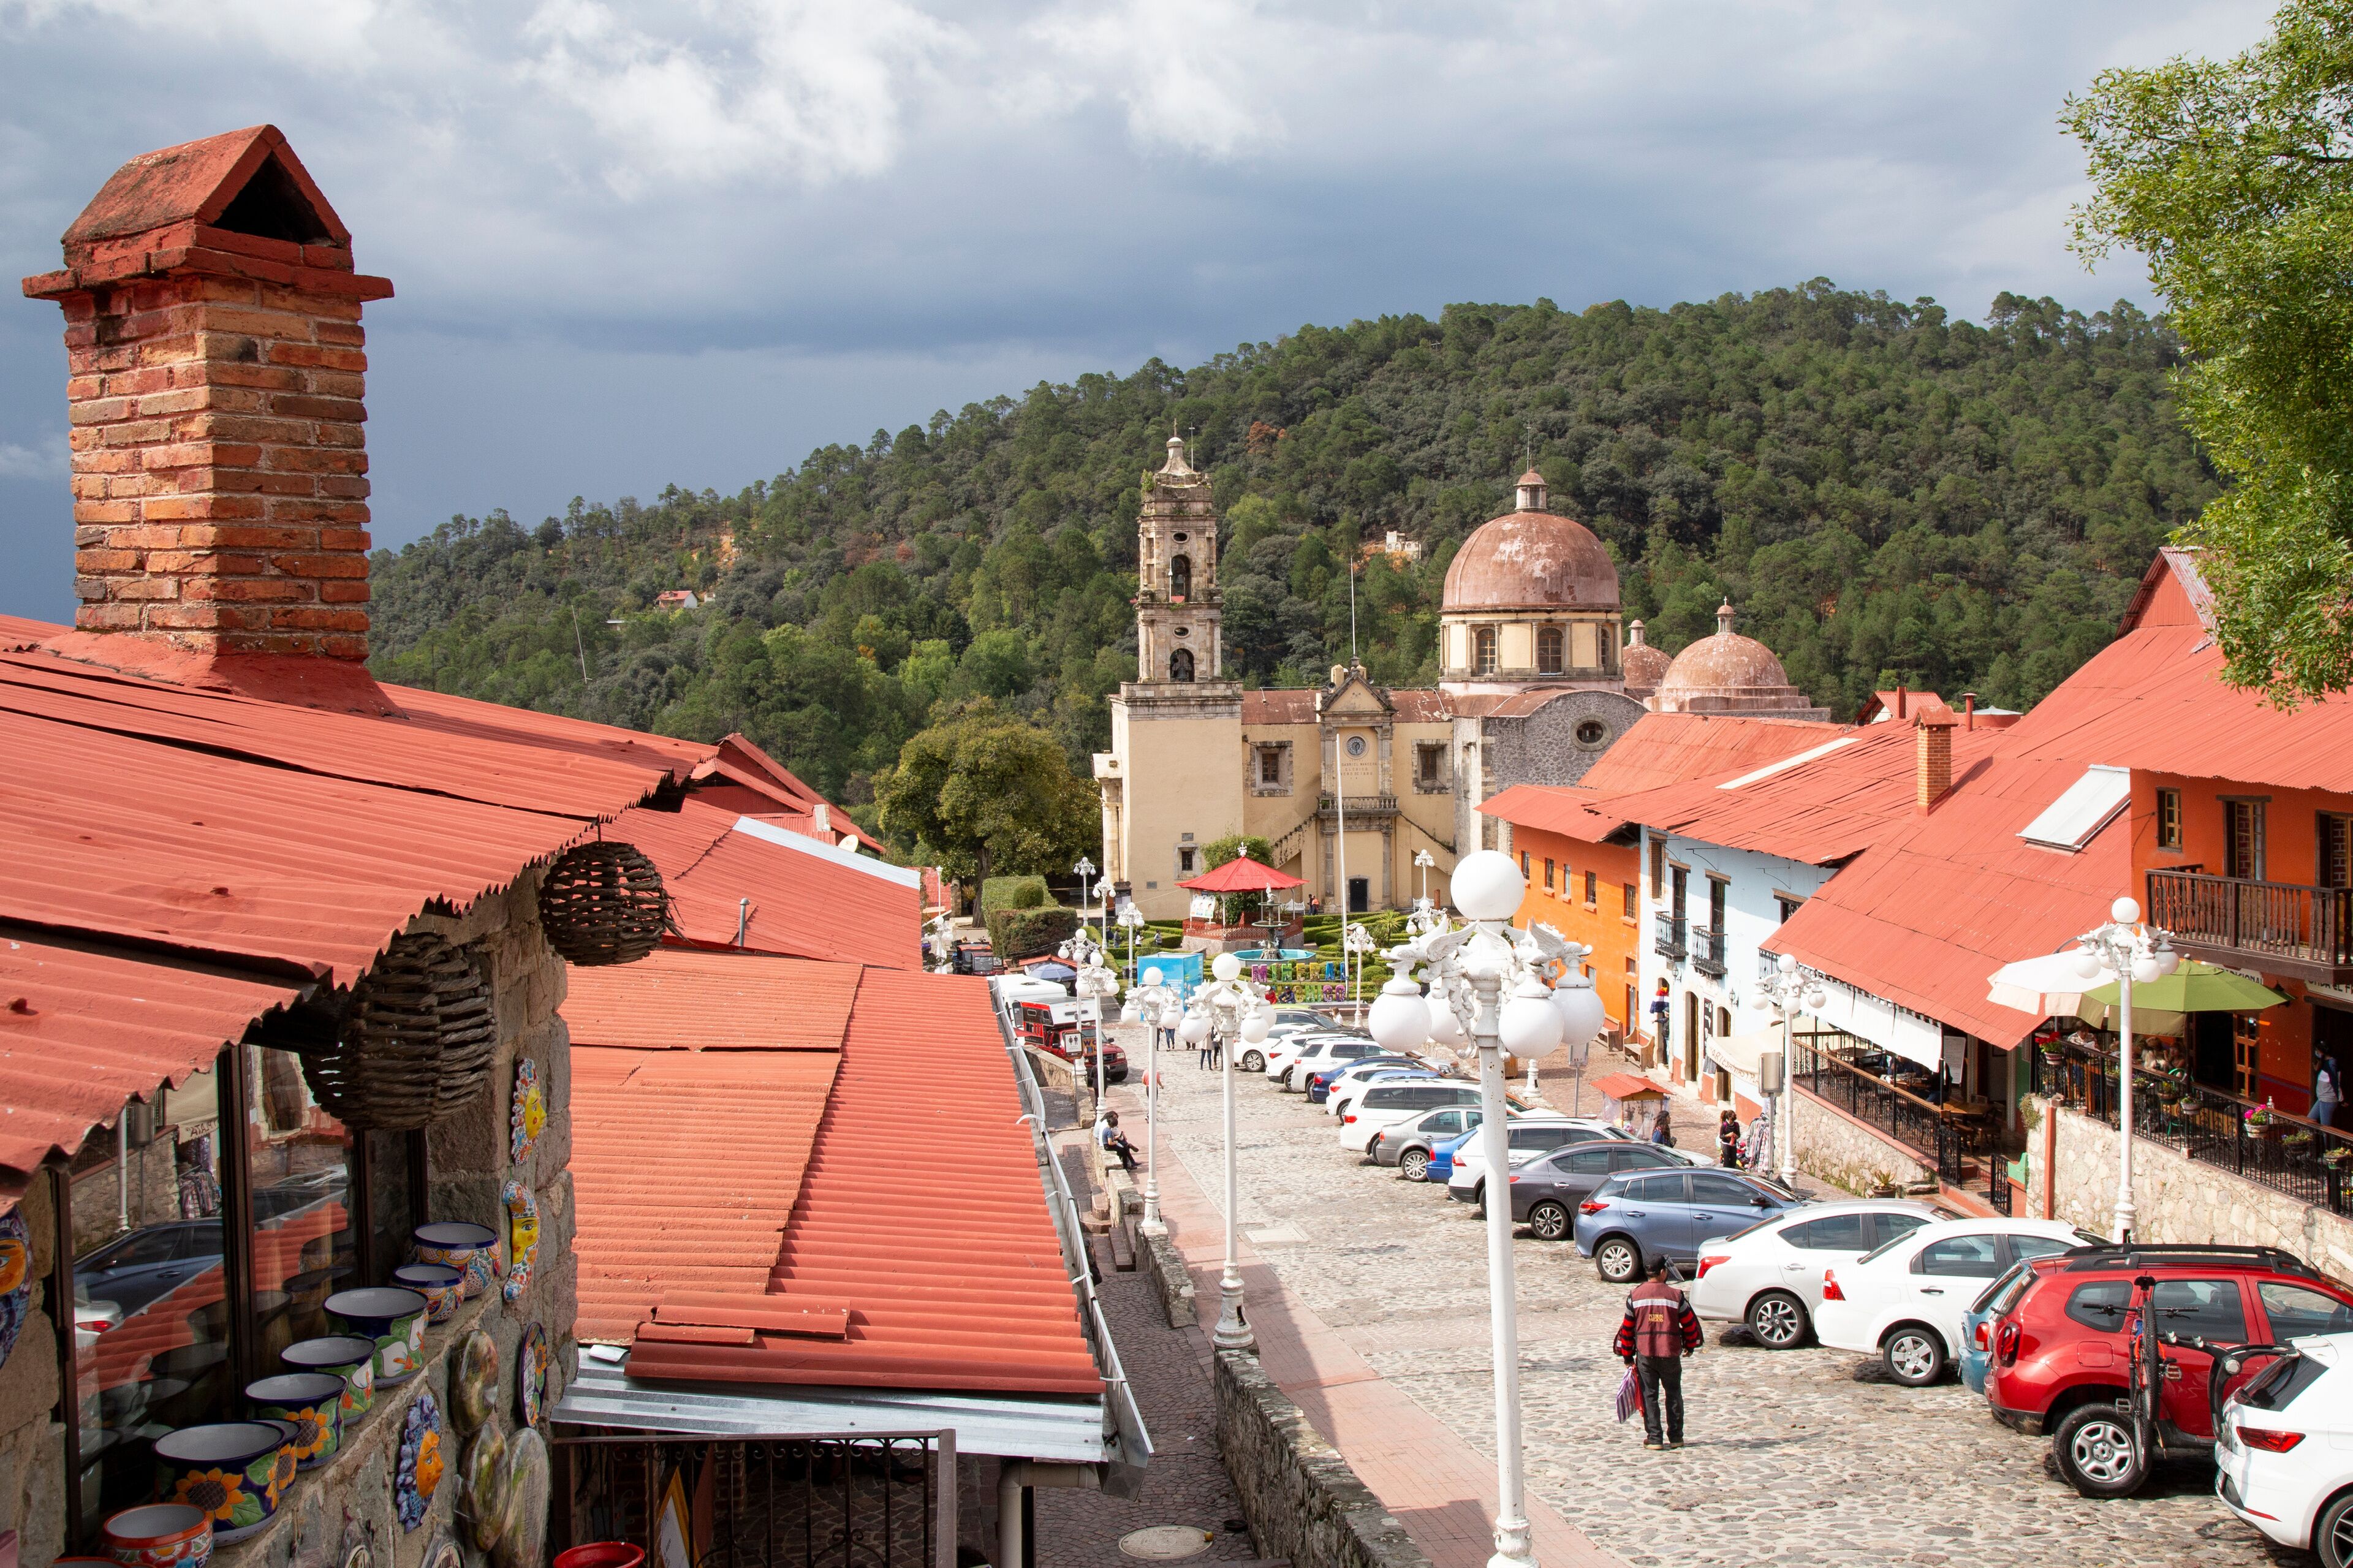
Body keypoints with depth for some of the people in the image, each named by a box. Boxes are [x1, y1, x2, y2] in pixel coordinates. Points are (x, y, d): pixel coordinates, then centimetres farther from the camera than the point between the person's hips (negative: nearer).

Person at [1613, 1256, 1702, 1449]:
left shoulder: (1635, 1296, 2)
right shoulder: (1675, 1295, -3)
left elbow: (1627, 1328, 5)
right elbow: (1690, 1323, 4)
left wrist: (1627, 1356, 14)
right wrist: (1690, 1346, 22)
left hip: (1645, 1354, 1)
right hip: (1671, 1354, -1)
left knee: (1649, 1395, 7)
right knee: (1673, 1395, 14)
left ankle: (1654, 1438, 3)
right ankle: (1675, 1438, 16)